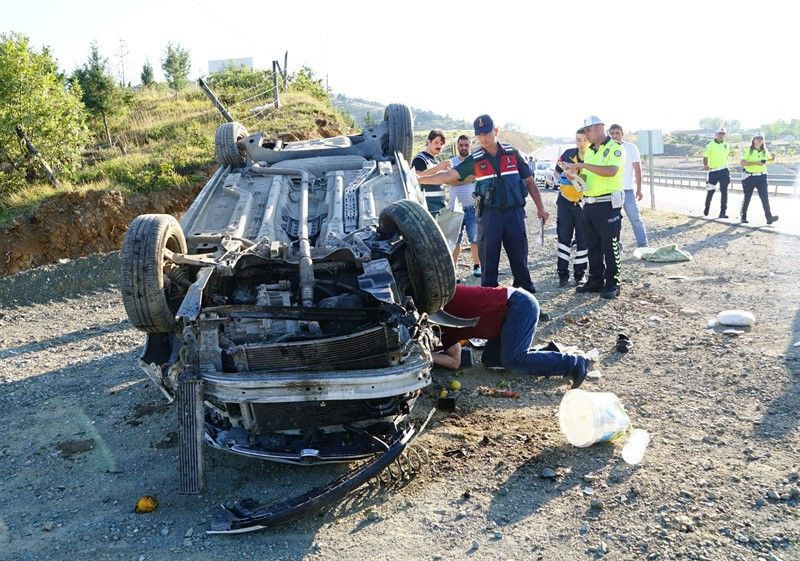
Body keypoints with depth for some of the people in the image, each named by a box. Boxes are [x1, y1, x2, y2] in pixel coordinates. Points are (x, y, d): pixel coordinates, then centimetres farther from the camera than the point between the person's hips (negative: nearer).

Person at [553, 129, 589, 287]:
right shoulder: (568, 154, -2)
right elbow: (557, 172, 12)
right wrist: (562, 178, -11)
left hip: (583, 203, -2)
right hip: (565, 201, 2)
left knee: (582, 240, 5)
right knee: (563, 237, 3)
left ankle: (580, 273, 16)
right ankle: (562, 273, 9)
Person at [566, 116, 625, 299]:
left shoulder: (615, 148, -7)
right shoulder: (589, 151, 16)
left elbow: (611, 171, -24)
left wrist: (584, 165, -23)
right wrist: (575, 173, -2)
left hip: (608, 204, -7)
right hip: (589, 204, 8)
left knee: (610, 246, -2)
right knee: (592, 245, 12)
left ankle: (612, 284, 6)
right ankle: (596, 280, 21)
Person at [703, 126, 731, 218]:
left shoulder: (726, 146, 10)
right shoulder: (710, 145, -3)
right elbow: (705, 156, -7)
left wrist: (724, 167, 18)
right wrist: (705, 165, -23)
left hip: (724, 171, 3)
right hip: (713, 171, -3)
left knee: (724, 191, -2)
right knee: (710, 191, 5)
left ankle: (722, 212, 1)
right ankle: (706, 209, 27)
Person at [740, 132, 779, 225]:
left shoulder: (765, 151, 10)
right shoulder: (748, 150, -4)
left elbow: (769, 160, 26)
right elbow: (742, 162, -15)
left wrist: (772, 158, 2)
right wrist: (755, 162, -24)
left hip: (761, 176, 3)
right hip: (750, 176, -3)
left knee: (765, 197, -8)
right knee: (747, 198, 6)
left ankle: (769, 217, -13)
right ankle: (743, 216, 21)